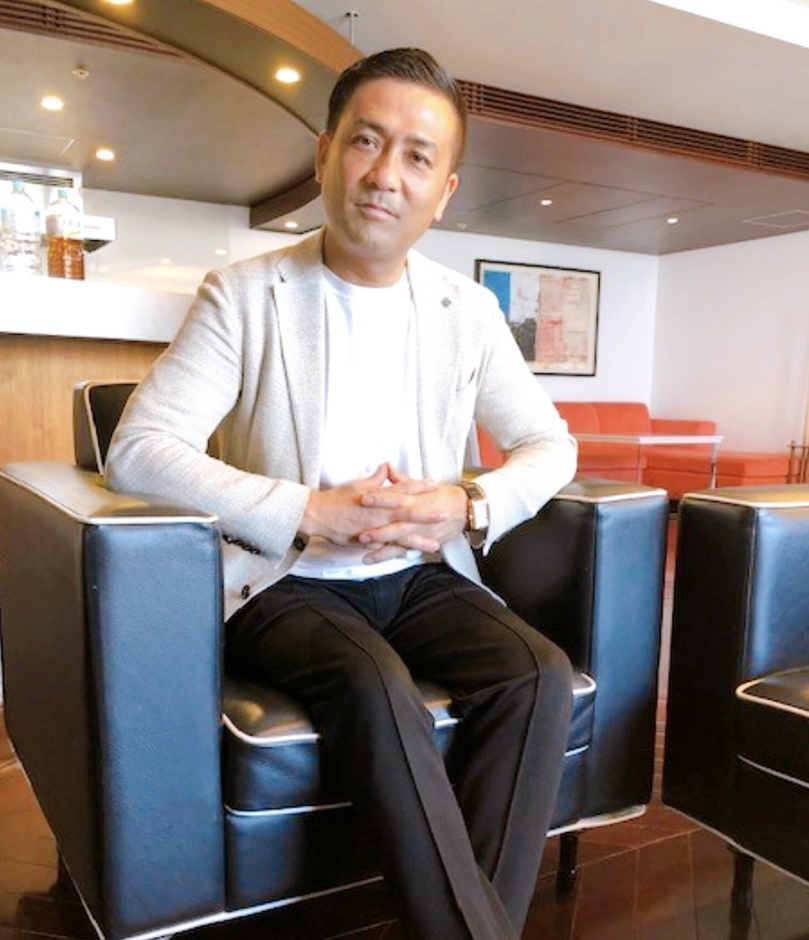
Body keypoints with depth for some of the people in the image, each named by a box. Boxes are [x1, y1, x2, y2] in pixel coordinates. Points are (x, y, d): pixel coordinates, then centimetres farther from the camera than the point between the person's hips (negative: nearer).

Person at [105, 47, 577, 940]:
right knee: (378, 688, -32)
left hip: (423, 575, 4)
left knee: (540, 673, -23)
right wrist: (309, 513, -22)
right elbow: (138, 448, -13)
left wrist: (471, 506, -13)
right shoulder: (242, 295, -5)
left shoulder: (469, 310, 5)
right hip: (288, 581, -3)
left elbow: (551, 445, 9)